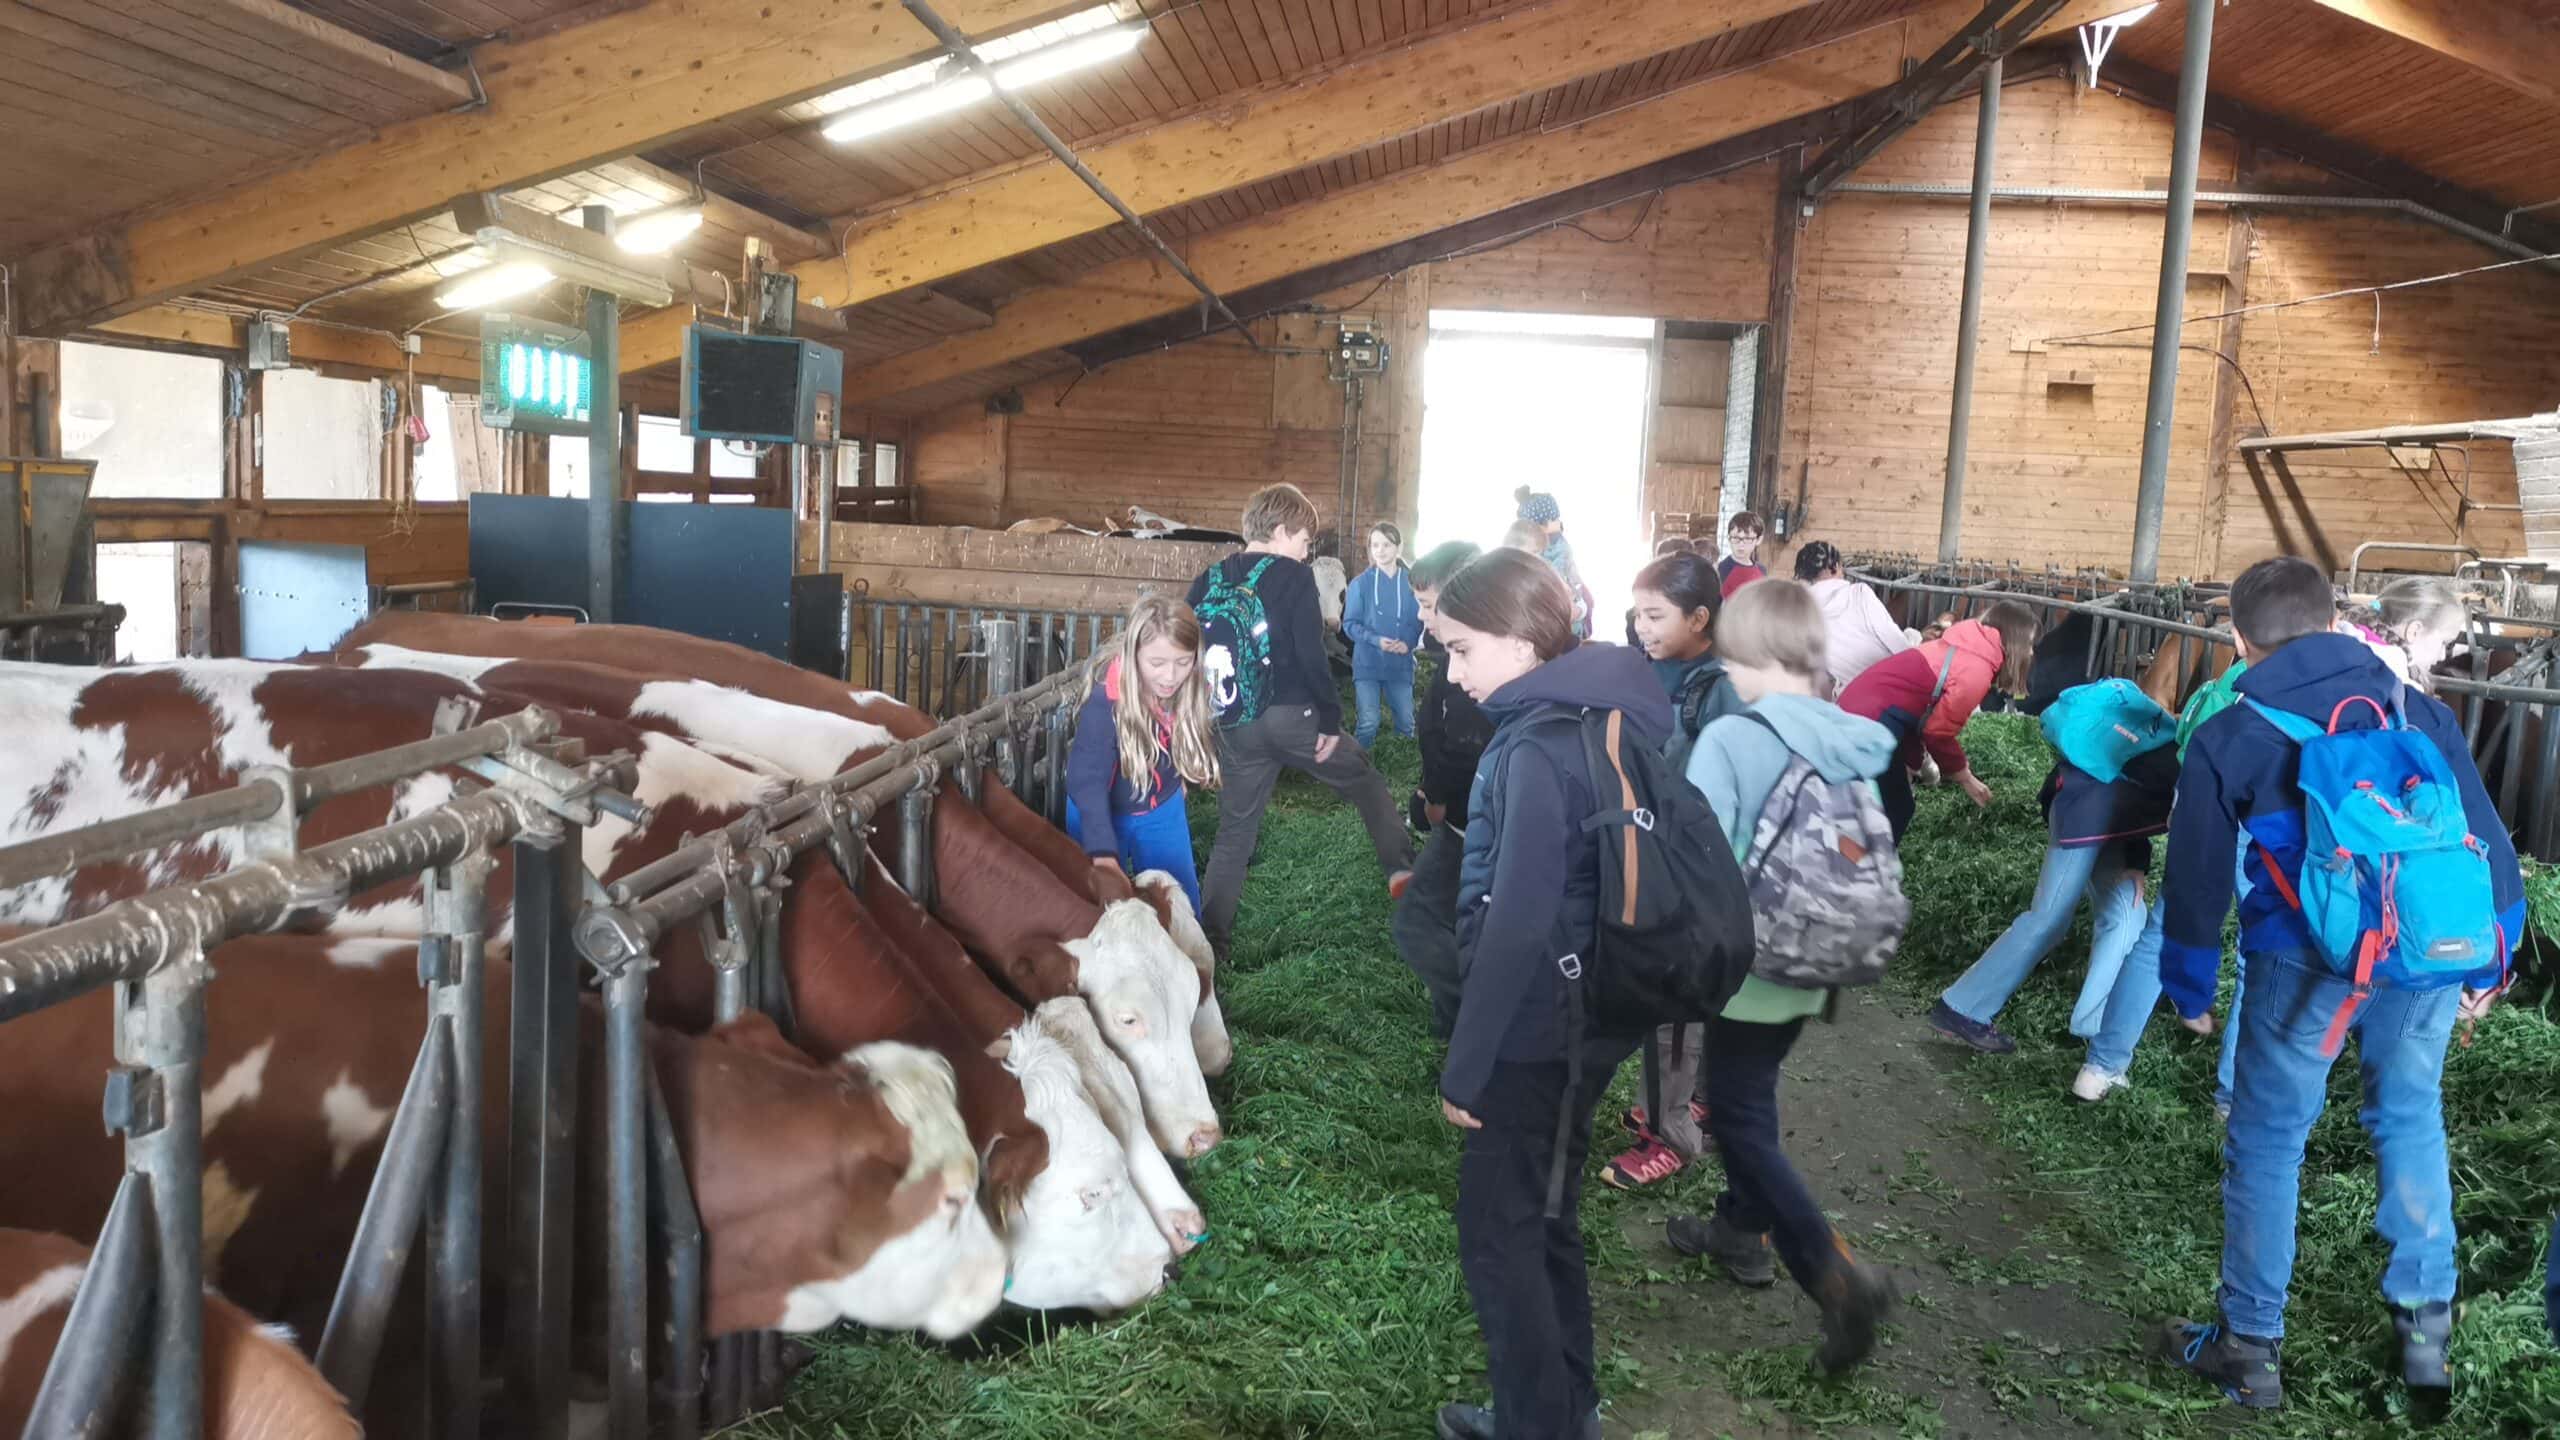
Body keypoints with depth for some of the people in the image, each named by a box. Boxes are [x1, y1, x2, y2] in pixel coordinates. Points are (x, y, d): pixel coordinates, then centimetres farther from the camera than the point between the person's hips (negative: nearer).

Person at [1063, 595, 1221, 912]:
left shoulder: (1192, 695, -22)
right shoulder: (1106, 703, -35)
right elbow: (1088, 782, -43)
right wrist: (1102, 851, -53)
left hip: (1162, 810, 4)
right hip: (1102, 814, -3)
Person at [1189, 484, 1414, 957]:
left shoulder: (1207, 581, 7)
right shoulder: (1294, 577, -7)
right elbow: (1312, 656, -14)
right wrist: (1331, 719, -6)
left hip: (1234, 728, 4)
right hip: (1292, 716, -4)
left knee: (1234, 829, 12)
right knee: (1365, 780, 19)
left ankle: (1209, 938, 11)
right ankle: (1401, 869, 13)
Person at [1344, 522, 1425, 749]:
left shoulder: (1410, 583, 1)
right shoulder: (1361, 583, -4)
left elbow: (1419, 620, 5)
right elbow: (1349, 623, -4)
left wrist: (1408, 642, -15)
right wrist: (1376, 640, -19)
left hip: (1400, 664, 2)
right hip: (1368, 662, -2)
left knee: (1406, 722, 10)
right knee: (1368, 723, -8)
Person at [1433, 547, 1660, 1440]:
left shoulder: (1538, 748, -23)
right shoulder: (1604, 716, 6)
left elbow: (1519, 923, -27)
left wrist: (1464, 1065, -19)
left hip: (1538, 1032, -9)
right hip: (1590, 1016, 9)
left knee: (1497, 1235, 6)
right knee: (1543, 1217, 22)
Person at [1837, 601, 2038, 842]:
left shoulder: (1967, 650, 13)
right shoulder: (1976, 672, -15)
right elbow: (1938, 732, -9)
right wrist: (1966, 779, 4)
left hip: (1860, 707, 10)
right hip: (1871, 722, -10)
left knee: (1896, 806, 19)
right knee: (1894, 810, 1)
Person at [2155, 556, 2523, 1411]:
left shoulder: (2230, 738, 2)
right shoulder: (2419, 711, 10)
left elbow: (2196, 878, 4)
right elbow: (2487, 840, 12)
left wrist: (2190, 990, 16)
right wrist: (2488, 965, 23)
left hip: (2311, 961, -4)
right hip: (2432, 957, 4)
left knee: (2266, 1144, 8)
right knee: (2411, 1122, 23)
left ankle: (2248, 1347, 15)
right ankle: (2426, 1323, 30)